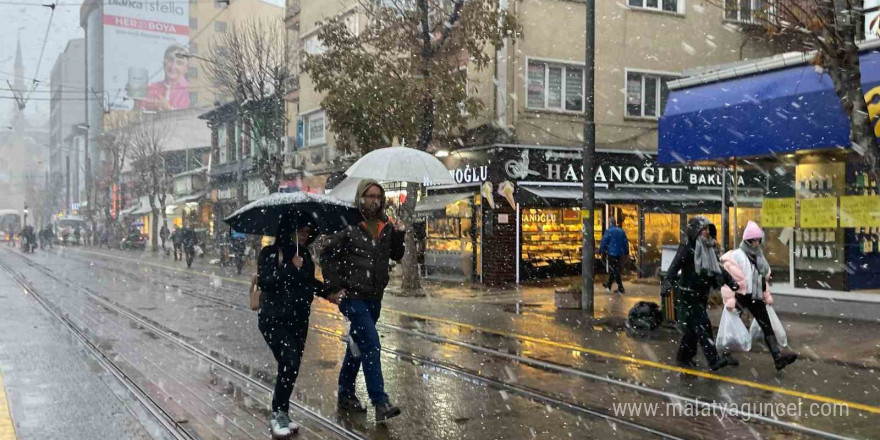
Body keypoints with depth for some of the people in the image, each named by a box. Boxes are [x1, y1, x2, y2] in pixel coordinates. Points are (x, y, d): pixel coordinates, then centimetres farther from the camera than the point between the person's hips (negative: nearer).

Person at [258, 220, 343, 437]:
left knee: (292, 367, 5)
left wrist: (329, 293, 6)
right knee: (289, 362, -16)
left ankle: (281, 414, 19)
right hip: (274, 319, -6)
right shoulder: (270, 253, -7)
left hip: (299, 320, 6)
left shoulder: (305, 255, 9)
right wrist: (291, 267, -20)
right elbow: (264, 281, -19)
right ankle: (279, 414, -1)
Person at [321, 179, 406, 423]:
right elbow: (327, 252, -11)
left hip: (374, 297, 7)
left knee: (357, 346, 17)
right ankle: (380, 403, -11)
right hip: (353, 296, -7)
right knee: (372, 346, -13)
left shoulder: (385, 227, 7)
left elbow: (396, 256, 14)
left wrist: (399, 236, -3)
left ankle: (345, 396, 30)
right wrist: (335, 283, -12)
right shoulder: (349, 225, -12)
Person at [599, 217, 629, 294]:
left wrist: (600, 251, -3)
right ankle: (609, 284, 30)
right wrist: (626, 253, 19)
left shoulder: (609, 231, -10)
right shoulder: (622, 231, 10)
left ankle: (620, 288, -9)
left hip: (612, 253, -7)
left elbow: (603, 242, -12)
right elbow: (626, 242, 13)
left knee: (614, 271, -4)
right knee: (612, 270, 19)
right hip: (620, 254, 7)